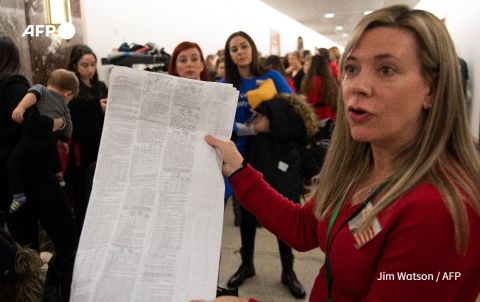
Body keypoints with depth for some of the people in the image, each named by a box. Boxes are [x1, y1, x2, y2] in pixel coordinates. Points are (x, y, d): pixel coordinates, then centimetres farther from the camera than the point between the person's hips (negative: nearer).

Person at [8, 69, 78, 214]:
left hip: (34, 135, -4)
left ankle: (18, 195, 0)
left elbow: (33, 94, -10)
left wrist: (21, 106, -26)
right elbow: (67, 127, 31)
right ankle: (59, 176, 51)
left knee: (13, 163, 7)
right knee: (53, 153, 38)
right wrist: (63, 141, 49)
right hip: (51, 139, 5)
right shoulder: (63, 105, 25)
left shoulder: (41, 88, 15)